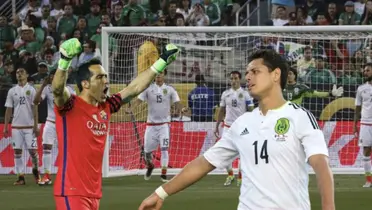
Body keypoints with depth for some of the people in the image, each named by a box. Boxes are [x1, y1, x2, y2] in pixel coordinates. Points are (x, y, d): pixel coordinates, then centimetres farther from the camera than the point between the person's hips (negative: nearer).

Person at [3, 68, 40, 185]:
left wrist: (36, 126, -9)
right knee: (17, 151, 0)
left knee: (32, 150, -5)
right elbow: (8, 110, 10)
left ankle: (35, 170, 21)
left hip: (29, 126, -3)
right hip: (16, 126, 3)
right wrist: (5, 127, 6)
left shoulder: (31, 90, 1)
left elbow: (34, 108, -3)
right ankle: (21, 177, 4)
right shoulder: (12, 91, 9)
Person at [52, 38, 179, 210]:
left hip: (93, 193, 8)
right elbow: (57, 89, -29)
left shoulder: (105, 108, 12)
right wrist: (64, 61, -46)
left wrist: (162, 62, 20)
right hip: (72, 191, -8)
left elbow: (134, 88, 20)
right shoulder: (70, 106, -8)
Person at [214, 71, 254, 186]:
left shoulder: (245, 94, -3)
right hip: (227, 125, 3)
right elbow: (221, 111, 14)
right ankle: (230, 174, 19)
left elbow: (251, 111, -3)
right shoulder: (225, 94, 8)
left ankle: (240, 176, 9)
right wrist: (217, 126, 11)